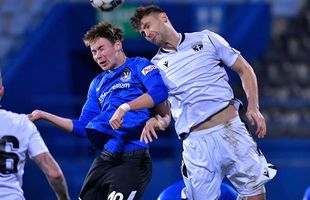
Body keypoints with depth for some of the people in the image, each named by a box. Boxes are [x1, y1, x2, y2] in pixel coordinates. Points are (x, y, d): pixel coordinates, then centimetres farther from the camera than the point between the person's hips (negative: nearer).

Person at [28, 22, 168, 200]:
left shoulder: (138, 66, 4)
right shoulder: (98, 83, 24)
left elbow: (159, 91, -17)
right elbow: (82, 128, 22)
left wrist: (125, 107, -27)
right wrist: (44, 115, 16)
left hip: (132, 160, -7)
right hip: (105, 158, 7)